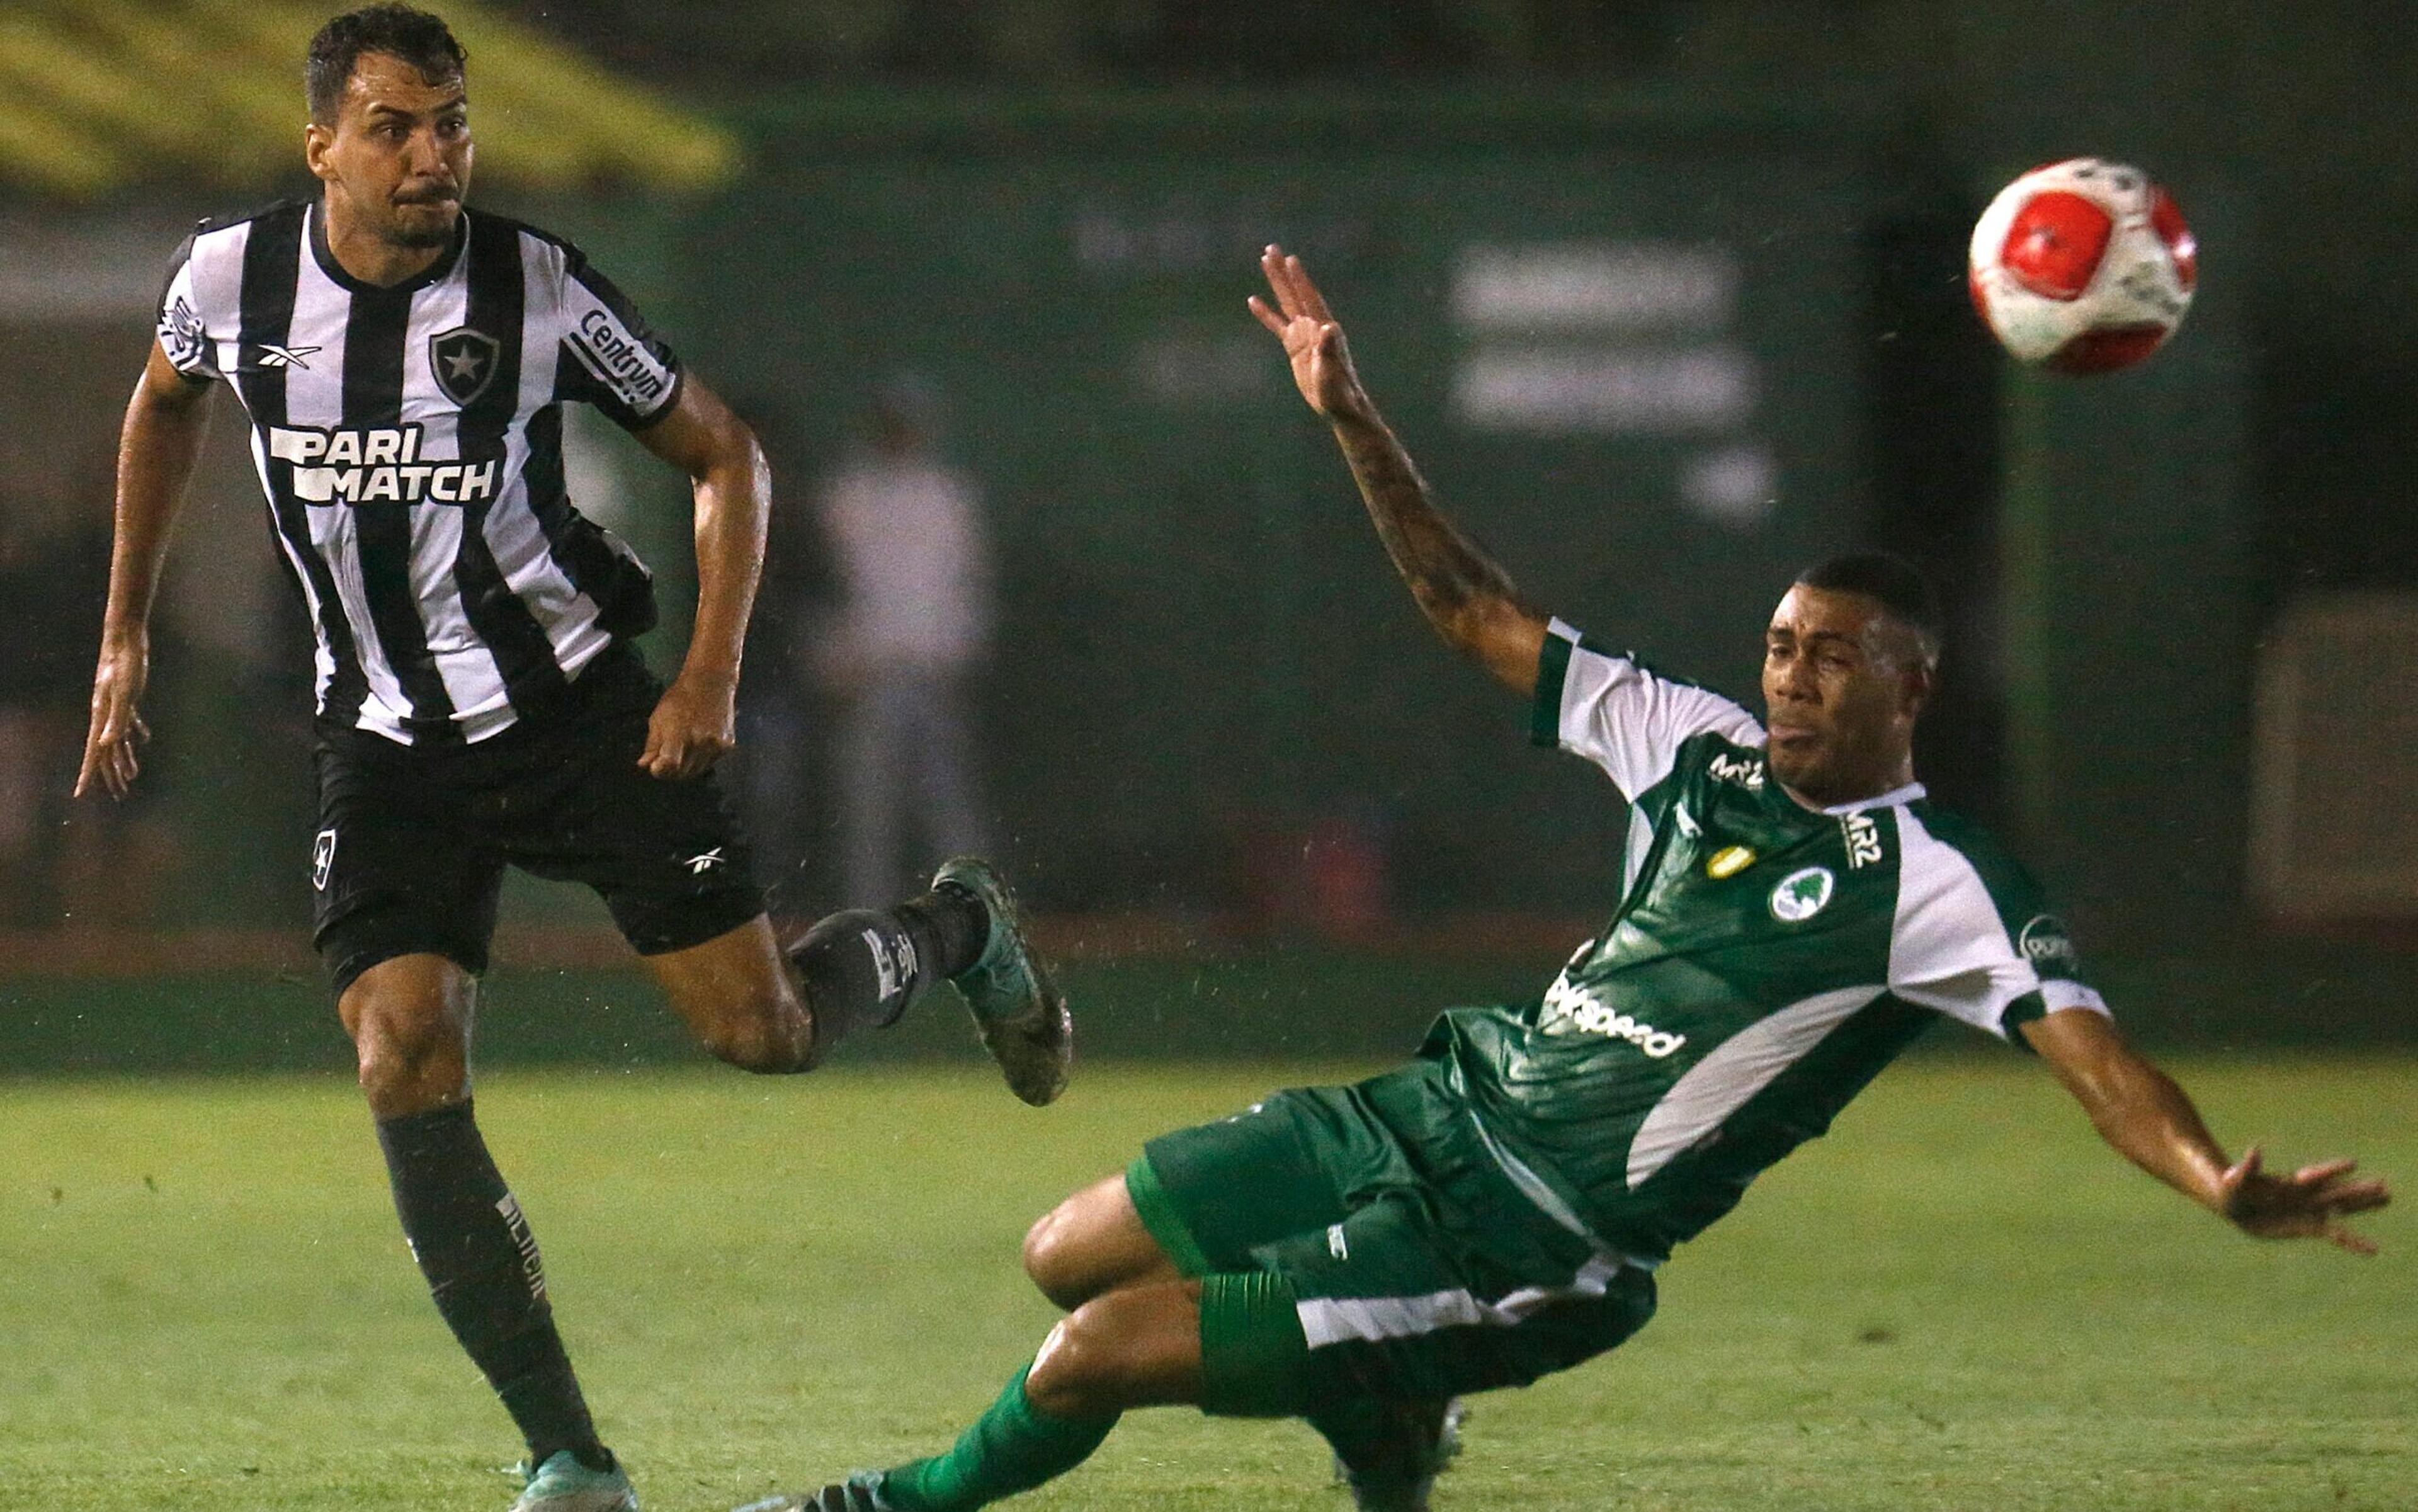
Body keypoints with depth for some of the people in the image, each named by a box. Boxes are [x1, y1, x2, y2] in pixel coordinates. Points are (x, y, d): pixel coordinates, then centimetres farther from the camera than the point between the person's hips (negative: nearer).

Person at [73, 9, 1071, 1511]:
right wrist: (127, 635, 20)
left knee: (764, 1031, -5)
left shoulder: (537, 289, -14)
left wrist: (714, 672, -11)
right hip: (390, 748, 2)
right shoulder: (232, 277, -7)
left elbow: (724, 454, -1)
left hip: (579, 701, -2)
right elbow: (167, 401, 18)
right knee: (404, 1068, -17)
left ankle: (956, 931, 32)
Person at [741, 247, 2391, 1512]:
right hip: (1438, 1111, 8)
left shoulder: (1933, 884, -13)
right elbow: (1479, 612, 15)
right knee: (1069, 1253, 16)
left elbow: (2084, 1040, -25)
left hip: (1528, 1241, -8)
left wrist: (2219, 1179, -44)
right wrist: (1356, 422, 8)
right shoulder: (1703, 753, 8)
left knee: (1096, 1356, -9)